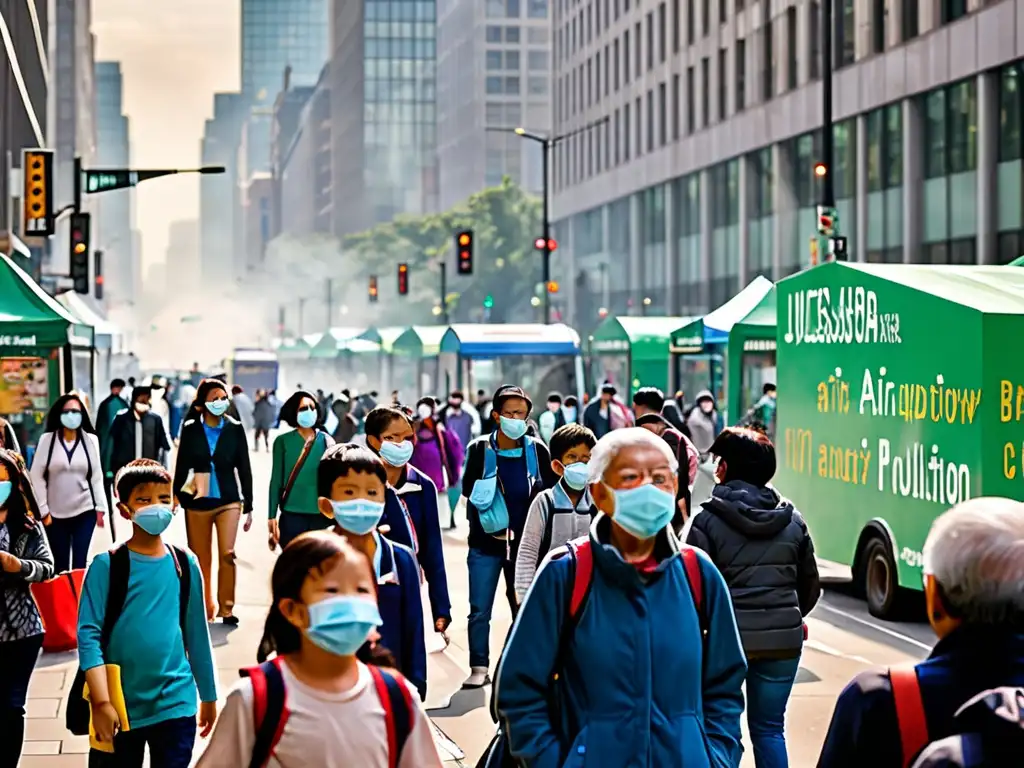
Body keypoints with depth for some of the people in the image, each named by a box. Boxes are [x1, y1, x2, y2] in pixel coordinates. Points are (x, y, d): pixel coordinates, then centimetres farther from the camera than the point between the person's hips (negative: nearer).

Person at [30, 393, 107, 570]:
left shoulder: (91, 440, 3)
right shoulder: (47, 440, -1)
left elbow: (97, 476, 5)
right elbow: (37, 477, 0)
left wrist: (100, 508, 1)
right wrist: (43, 510, -4)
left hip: (85, 511, 0)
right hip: (56, 514, 0)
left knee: (79, 563, 1)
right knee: (60, 565, 5)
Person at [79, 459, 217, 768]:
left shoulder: (185, 563, 3)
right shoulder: (106, 565, -7)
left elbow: (196, 633, 10)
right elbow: (88, 634, -12)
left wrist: (208, 696, 15)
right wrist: (101, 702, -19)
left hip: (176, 704, 2)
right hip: (121, 706, -2)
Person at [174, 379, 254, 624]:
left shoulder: (234, 429, 0)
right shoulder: (191, 429, 0)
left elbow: (244, 468, 3)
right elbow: (182, 467, 4)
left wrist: (248, 506, 4)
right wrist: (176, 499, 4)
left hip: (228, 500, -1)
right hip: (197, 502, 1)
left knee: (227, 554, -12)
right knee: (201, 559, 7)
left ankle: (226, 608, -3)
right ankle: (204, 609, 18)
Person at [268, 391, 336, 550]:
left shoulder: (327, 441, 4)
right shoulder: (283, 441, 1)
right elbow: (276, 480, 3)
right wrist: (272, 516, 0)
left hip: (322, 515, 1)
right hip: (292, 515, -1)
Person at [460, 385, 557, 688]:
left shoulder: (537, 450, -2)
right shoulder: (479, 449, -5)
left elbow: (553, 492, 5)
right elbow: (470, 493, 0)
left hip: (524, 544, 1)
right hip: (486, 545, -1)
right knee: (480, 611, -1)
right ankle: (479, 669, 8)